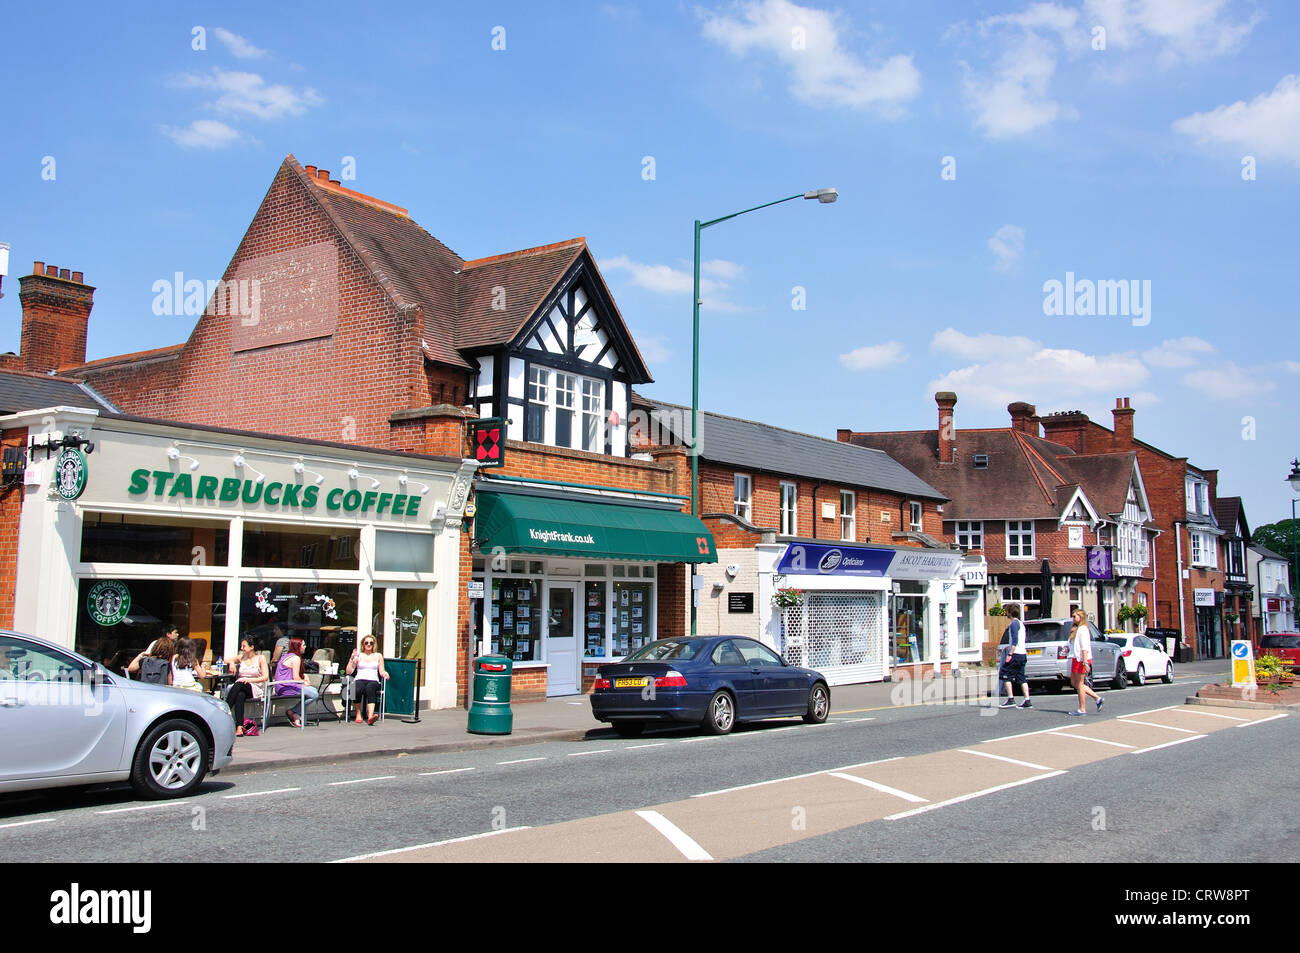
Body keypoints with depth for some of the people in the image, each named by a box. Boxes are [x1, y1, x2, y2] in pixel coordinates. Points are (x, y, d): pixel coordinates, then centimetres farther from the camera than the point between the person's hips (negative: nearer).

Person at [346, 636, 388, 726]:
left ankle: (370, 716, -54)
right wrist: (352, 658, -4)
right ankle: (358, 714, -21)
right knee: (358, 688, -37)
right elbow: (349, 672, 7)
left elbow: (381, 671, 15)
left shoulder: (378, 656, 21)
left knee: (370, 688, -37)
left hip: (373, 680, 0)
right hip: (360, 680, 0)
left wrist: (384, 673, -9)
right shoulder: (358, 655, 17)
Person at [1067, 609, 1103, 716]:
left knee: (1079, 684, -4)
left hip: (1081, 659, -10)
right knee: (1074, 682, 14)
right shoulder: (1077, 629, 18)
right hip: (1077, 659, 10)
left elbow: (1085, 647, -20)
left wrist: (1085, 662, -25)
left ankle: (1082, 709, 2)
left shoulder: (1083, 629, -13)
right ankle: (1097, 698, 16)